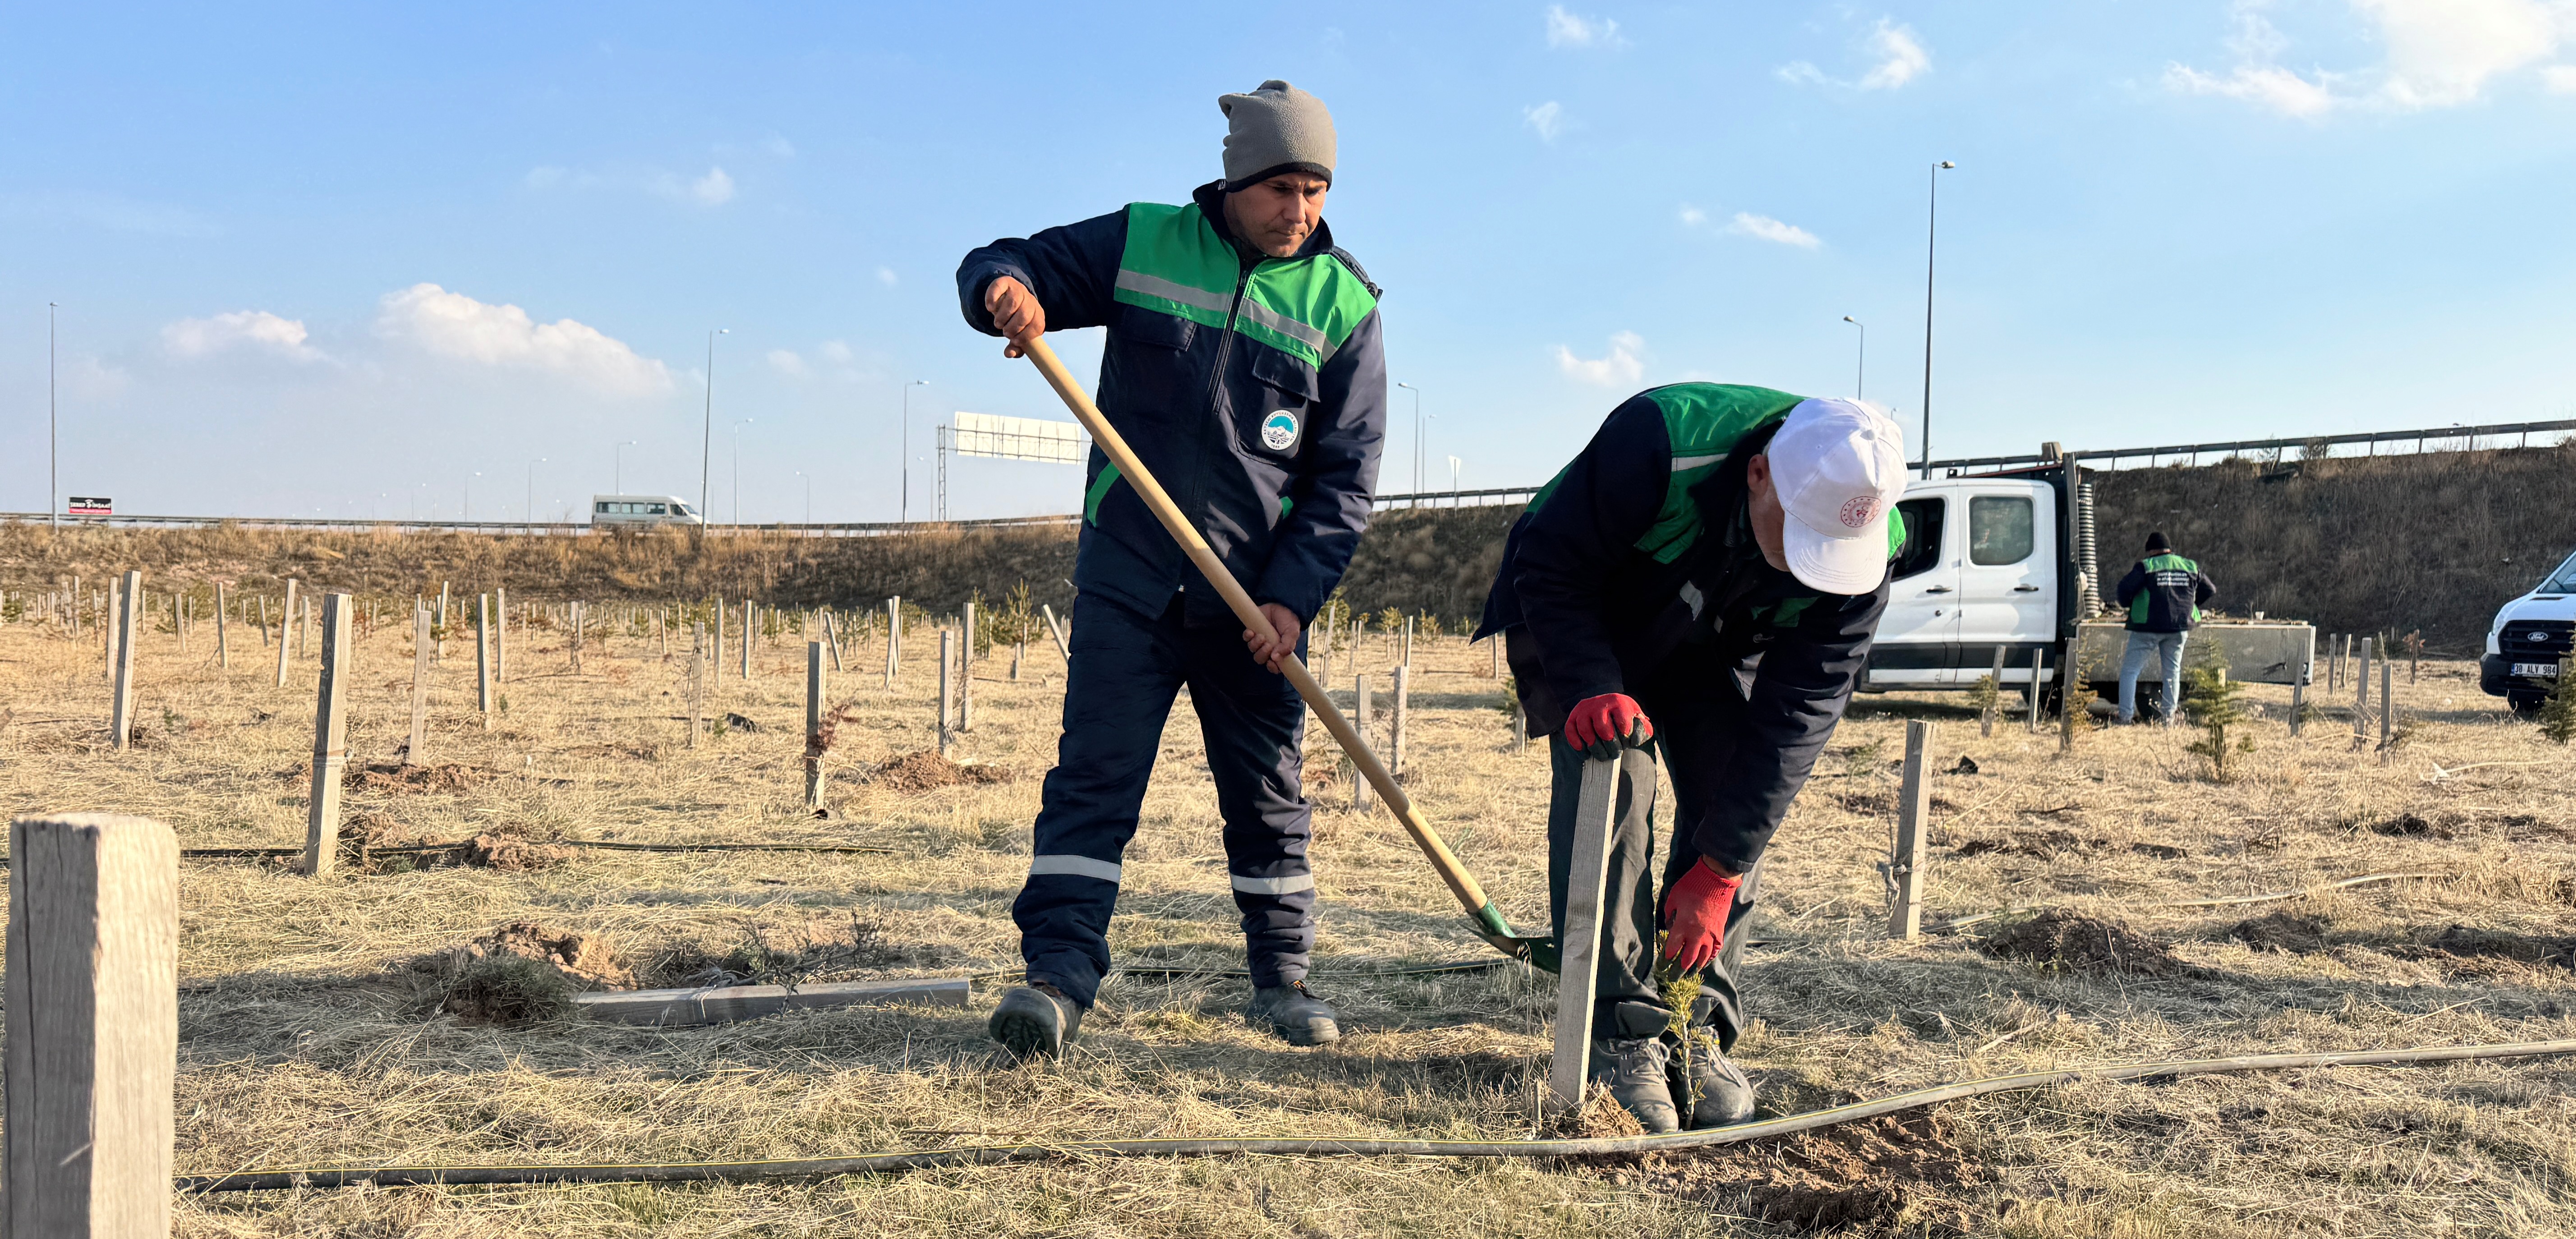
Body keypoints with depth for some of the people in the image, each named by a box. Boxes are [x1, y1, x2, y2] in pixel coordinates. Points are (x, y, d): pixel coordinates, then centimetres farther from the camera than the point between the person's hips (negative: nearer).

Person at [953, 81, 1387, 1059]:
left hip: (1258, 599, 1)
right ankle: (1058, 976, -7)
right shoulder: (1140, 244, 2)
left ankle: (1282, 974, 24)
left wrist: (1292, 596, -10)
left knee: (1269, 793, 10)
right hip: (1128, 579, -1)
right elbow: (1003, 267, 6)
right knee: (1093, 774, -7)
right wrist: (1003, 289, -21)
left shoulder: (1341, 302, 1)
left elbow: (1347, 473, 0)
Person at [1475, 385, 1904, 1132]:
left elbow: (1797, 717, -23)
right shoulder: (1657, 445, -41)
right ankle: (1620, 1032, -19)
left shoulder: (1861, 552, -27)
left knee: (1736, 803, -13)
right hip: (1576, 622, -3)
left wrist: (1719, 871, -25)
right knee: (1611, 775, -22)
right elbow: (1547, 567, -28)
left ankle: (1700, 1029, -3)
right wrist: (1588, 690, -44)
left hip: (1709, 650, 4)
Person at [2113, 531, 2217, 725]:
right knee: (2173, 671, 16)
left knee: (2130, 670, 3)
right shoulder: (2191, 567, 9)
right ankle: (2170, 717, 12)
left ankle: (2126, 717, -4)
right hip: (2179, 628, 4)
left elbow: (2125, 587, -16)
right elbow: (2210, 591, 15)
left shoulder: (2145, 567, -5)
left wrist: (2128, 604, 4)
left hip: (2148, 628, -4)